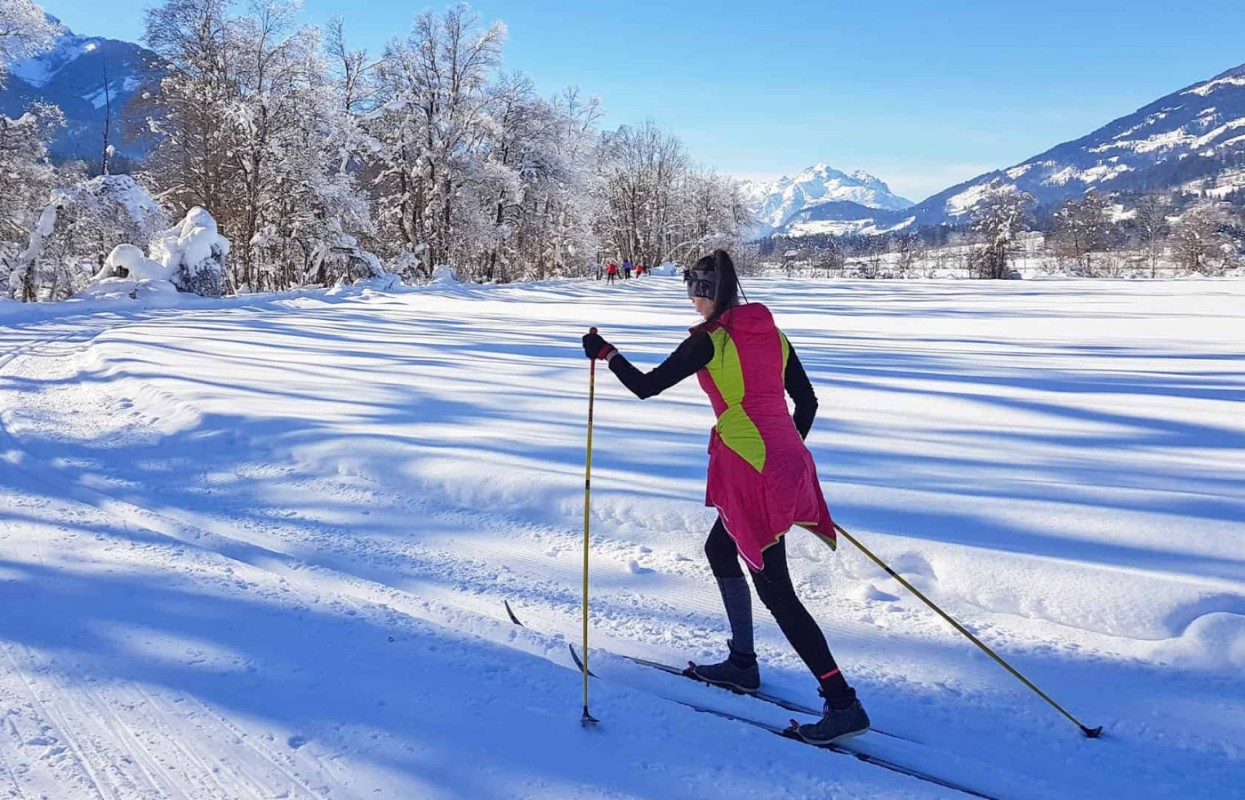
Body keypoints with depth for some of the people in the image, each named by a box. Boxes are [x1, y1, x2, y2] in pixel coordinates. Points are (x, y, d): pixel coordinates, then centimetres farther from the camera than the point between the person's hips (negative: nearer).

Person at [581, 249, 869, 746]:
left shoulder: (709, 340, -9)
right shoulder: (771, 333, 11)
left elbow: (645, 387, -5)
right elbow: (806, 401, 14)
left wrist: (606, 353, 10)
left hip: (752, 471, -8)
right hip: (789, 462, 8)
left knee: (774, 589, -3)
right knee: (720, 549, 26)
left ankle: (843, 703, -4)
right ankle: (742, 663, 34)